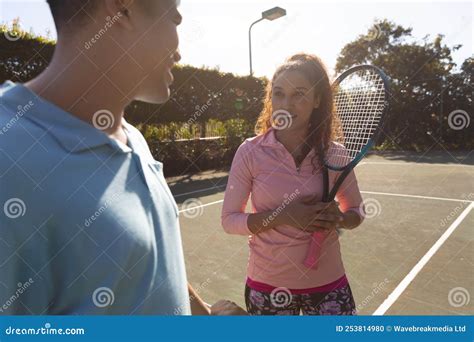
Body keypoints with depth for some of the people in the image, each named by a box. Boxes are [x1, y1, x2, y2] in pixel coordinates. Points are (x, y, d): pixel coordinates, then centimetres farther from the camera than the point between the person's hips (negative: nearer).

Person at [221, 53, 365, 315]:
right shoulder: (250, 151, -11)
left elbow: (356, 211, 6)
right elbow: (229, 219, -9)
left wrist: (338, 218, -16)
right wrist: (282, 215, -23)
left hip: (328, 283, 2)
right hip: (267, 284, -1)